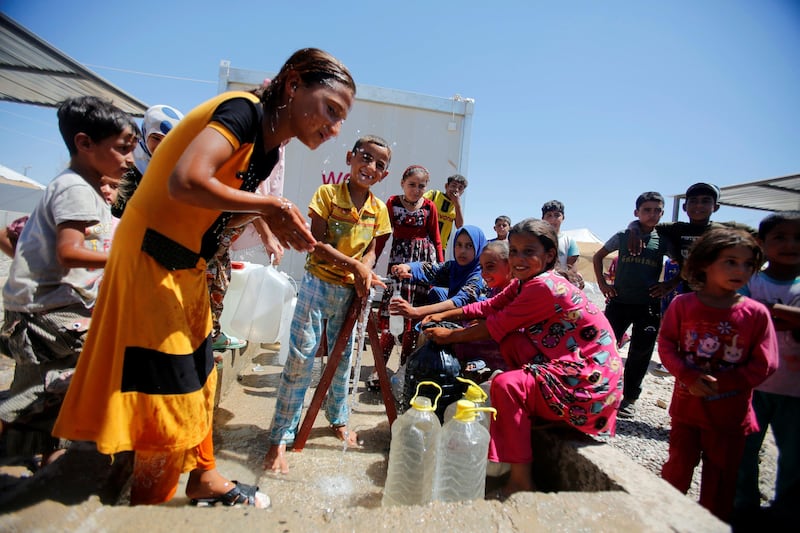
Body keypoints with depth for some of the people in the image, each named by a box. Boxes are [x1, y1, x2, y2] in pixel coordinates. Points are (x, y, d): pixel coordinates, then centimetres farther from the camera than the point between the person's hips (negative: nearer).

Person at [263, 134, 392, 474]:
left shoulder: (379, 210, 5)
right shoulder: (328, 193, -7)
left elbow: (371, 249, 6)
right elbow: (317, 244, -13)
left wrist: (365, 271, -15)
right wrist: (354, 265, -21)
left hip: (350, 292, 4)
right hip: (318, 283, -4)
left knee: (342, 359, 16)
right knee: (301, 358, -5)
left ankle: (338, 420, 38)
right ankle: (280, 438, 8)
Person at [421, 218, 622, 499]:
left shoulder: (545, 287, -22)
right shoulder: (525, 282, 6)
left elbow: (497, 326, -17)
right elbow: (489, 307, 8)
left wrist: (451, 335, -6)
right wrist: (444, 315, 0)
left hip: (590, 381, -10)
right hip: (563, 366, 10)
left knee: (505, 385, -23)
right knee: (509, 340, 0)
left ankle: (521, 481, -10)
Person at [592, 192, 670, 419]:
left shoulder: (664, 241, 3)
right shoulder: (623, 236, 2)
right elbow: (597, 257, 11)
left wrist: (668, 285, -3)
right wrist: (602, 284, 3)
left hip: (649, 305, 1)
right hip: (619, 301, -1)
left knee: (640, 353, 7)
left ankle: (630, 398, 21)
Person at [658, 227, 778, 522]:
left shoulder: (756, 313, -9)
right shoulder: (683, 304, -7)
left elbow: (764, 364, -9)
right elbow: (666, 345, -6)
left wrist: (719, 385, -17)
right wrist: (689, 377, -19)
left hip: (730, 412, 0)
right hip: (686, 406, 1)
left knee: (722, 478, 15)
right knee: (678, 466, 17)